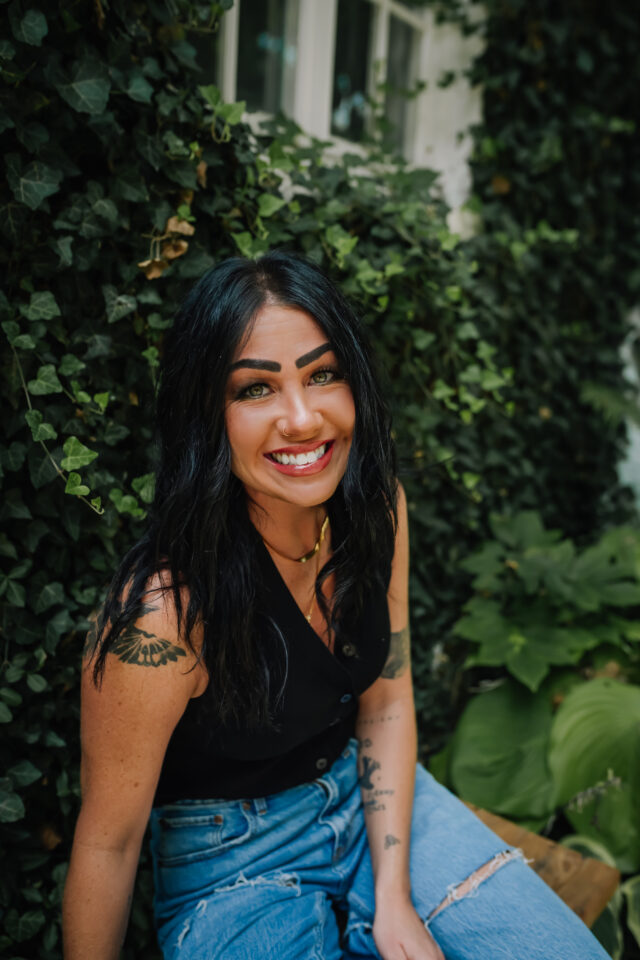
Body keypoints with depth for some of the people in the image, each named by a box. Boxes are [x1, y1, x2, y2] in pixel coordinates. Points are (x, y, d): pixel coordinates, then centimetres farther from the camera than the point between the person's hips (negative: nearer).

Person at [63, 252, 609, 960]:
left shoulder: (379, 509, -13)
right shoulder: (164, 609, -31)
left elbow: (385, 701, -3)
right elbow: (108, 840, -16)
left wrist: (394, 898, -7)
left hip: (371, 795, 5)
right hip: (229, 865, -4)